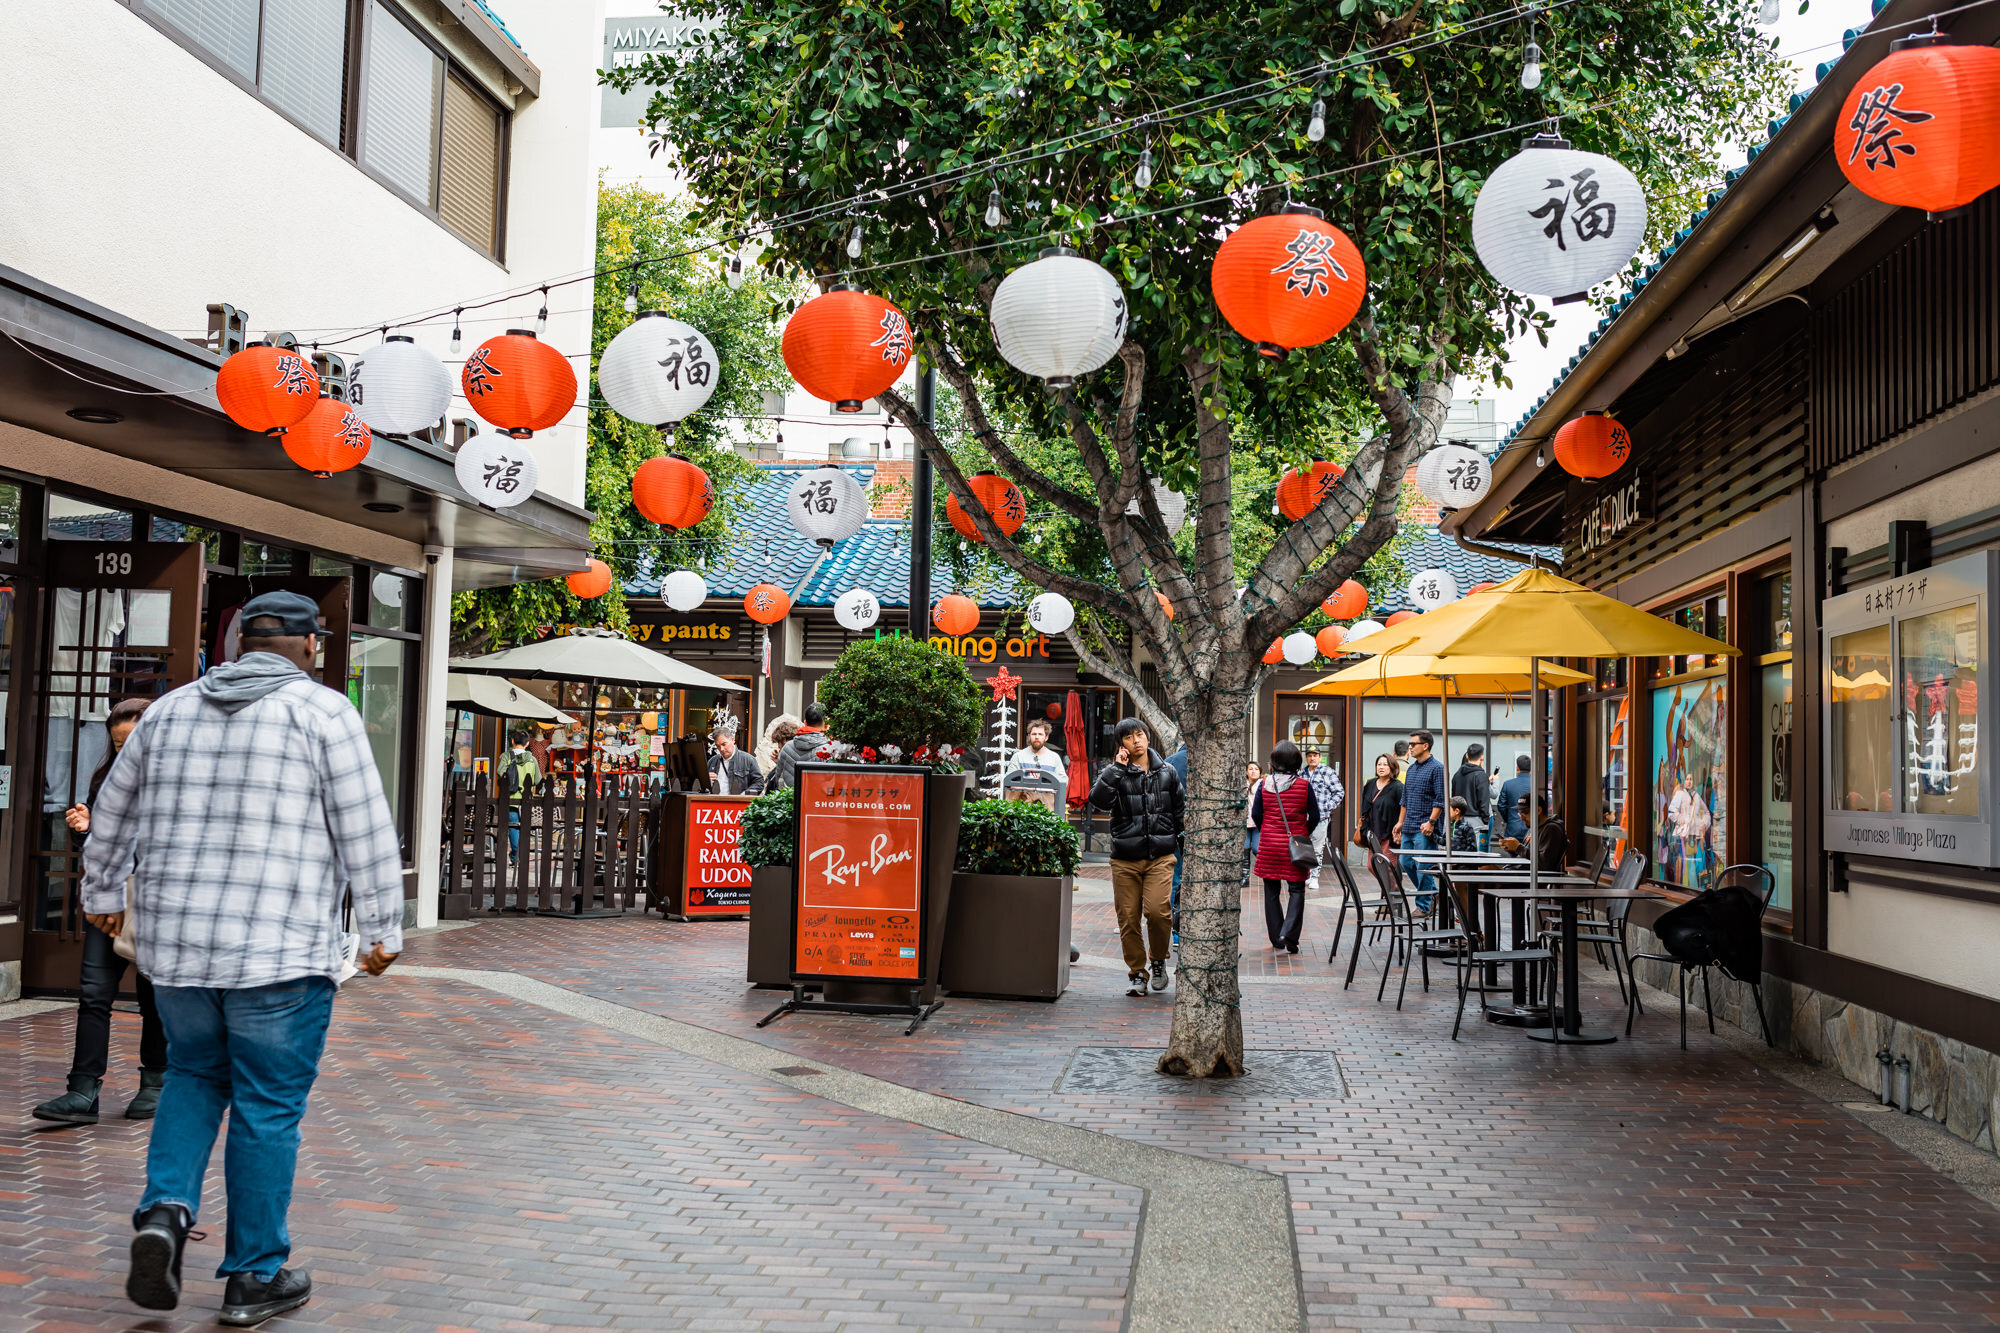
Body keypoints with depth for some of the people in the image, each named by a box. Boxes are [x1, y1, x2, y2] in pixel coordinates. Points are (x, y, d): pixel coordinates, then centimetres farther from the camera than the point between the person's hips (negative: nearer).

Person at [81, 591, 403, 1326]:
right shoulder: (322, 712, -6)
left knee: (195, 1076, 24)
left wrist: (103, 894, 36)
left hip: (174, 942, 5)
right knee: (267, 1111, 5)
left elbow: (112, 813, 22)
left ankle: (165, 1210, 4)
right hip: (280, 951, -5)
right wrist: (383, 930, 1)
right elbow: (365, 834, -9)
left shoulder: (173, 709, 11)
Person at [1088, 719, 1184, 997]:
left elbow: (1180, 810, 19)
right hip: (1125, 859, 0)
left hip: (1160, 856, 0)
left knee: (1156, 911, -16)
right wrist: (1117, 767, -16)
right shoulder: (1116, 774, 3)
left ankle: (1158, 960, 10)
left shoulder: (1167, 772, 10)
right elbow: (1098, 799, -17)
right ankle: (1137, 973, 15)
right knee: (1128, 918, 0)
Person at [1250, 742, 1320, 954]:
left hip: (1269, 843, 2)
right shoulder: (1304, 785, -6)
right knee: (1296, 889, 5)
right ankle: (1289, 934, -11)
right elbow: (1314, 816, -1)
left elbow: (1256, 814, 1)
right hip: (1294, 845, -1)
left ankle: (1276, 939, 15)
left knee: (1271, 891, 11)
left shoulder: (1264, 785, -3)